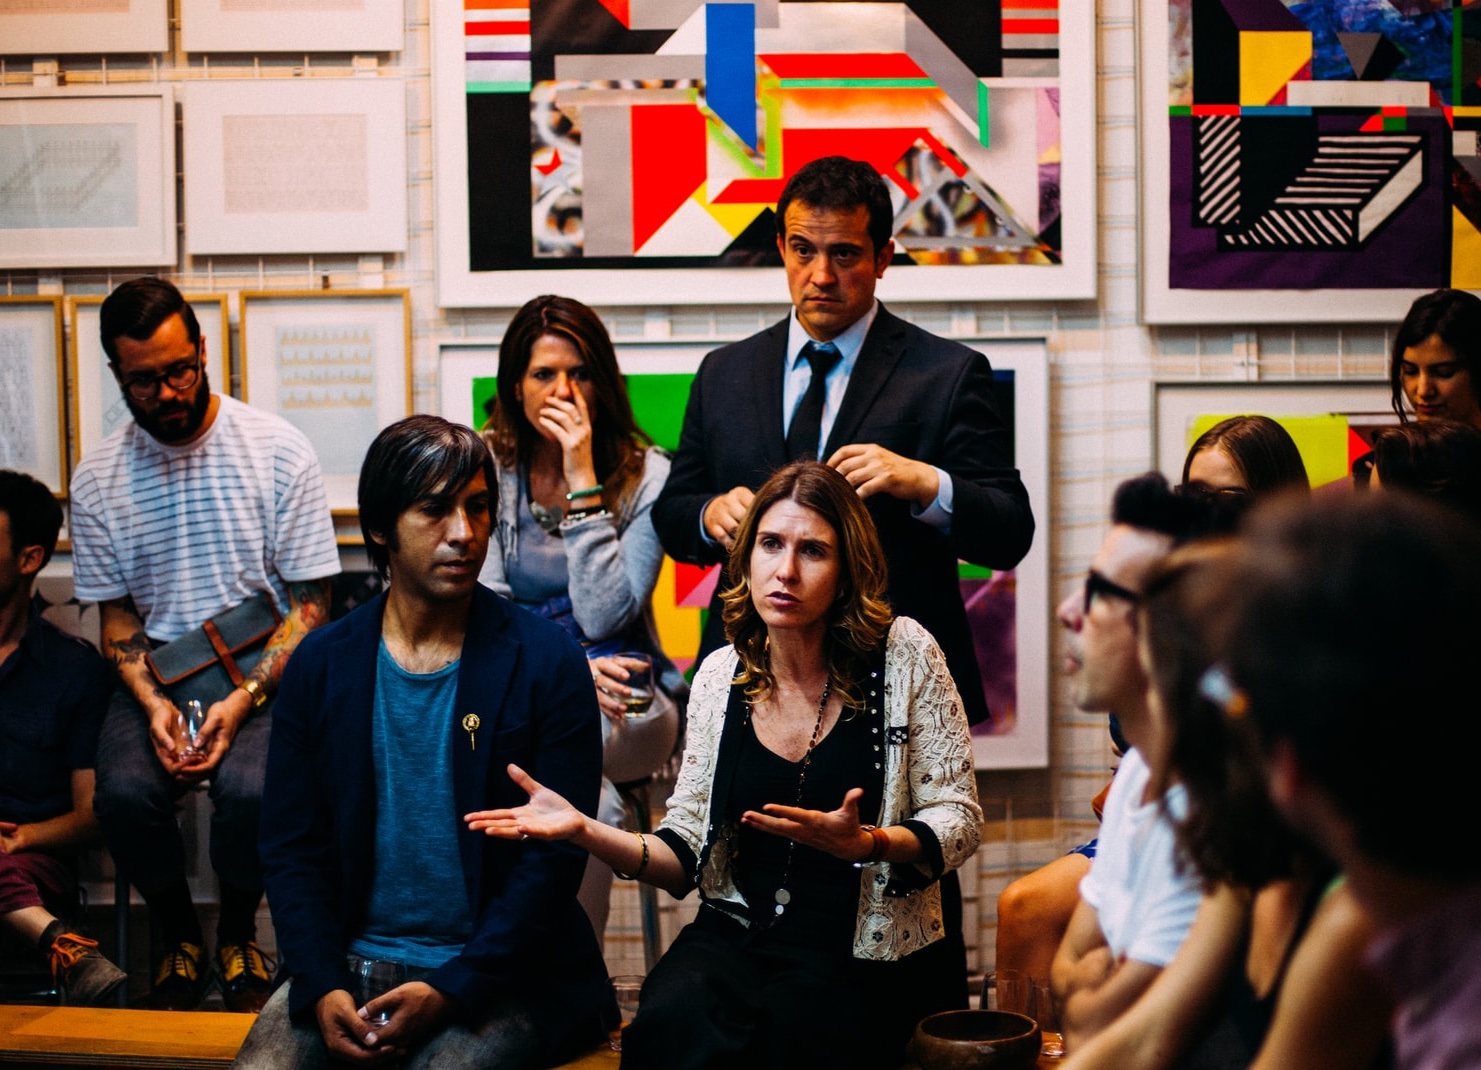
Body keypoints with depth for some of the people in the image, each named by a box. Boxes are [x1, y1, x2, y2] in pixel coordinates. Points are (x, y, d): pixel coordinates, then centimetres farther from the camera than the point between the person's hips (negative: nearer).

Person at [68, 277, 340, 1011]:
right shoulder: (97, 481, 3)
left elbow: (310, 605, -5)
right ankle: (178, 938, 4)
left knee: (250, 788, -32)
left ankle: (237, 936, 1)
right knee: (124, 792, -28)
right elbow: (117, 618, 8)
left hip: (264, 672, -2)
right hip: (157, 673, 2)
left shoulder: (279, 451, -6)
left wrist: (243, 700, -19)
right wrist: (152, 703, -12)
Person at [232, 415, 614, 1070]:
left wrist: (448, 990, -16)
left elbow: (555, 857, -7)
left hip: (494, 973, -3)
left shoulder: (545, 665, -3)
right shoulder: (321, 665, 6)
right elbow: (292, 849, 6)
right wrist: (323, 988, -10)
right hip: (348, 963, 3)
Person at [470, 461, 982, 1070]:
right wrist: (584, 831, -9)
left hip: (864, 956, -2)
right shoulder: (720, 677, 7)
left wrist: (864, 844, -21)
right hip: (736, 934, 2)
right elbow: (687, 855, 8)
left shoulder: (903, 654, -2)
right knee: (673, 1017, -30)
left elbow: (957, 819, -1)